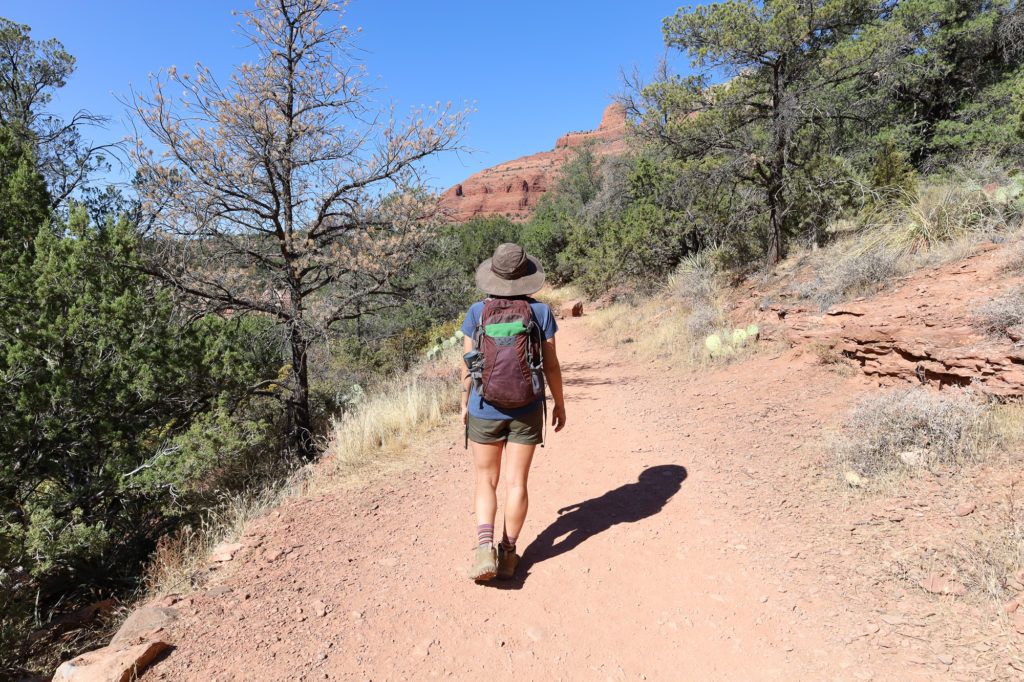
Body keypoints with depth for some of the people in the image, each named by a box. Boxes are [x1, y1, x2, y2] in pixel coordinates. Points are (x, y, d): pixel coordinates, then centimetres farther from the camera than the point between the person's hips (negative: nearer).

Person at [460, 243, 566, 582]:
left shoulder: (477, 312, -7)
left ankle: (485, 547, -2)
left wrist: (465, 404, 11)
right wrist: (559, 403, 10)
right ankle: (507, 554, 19)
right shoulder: (540, 312, -7)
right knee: (516, 483, 10)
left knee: (486, 481, 14)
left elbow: (469, 365, -2)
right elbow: (551, 365, -3)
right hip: (526, 411, 0)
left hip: (485, 410, 0)